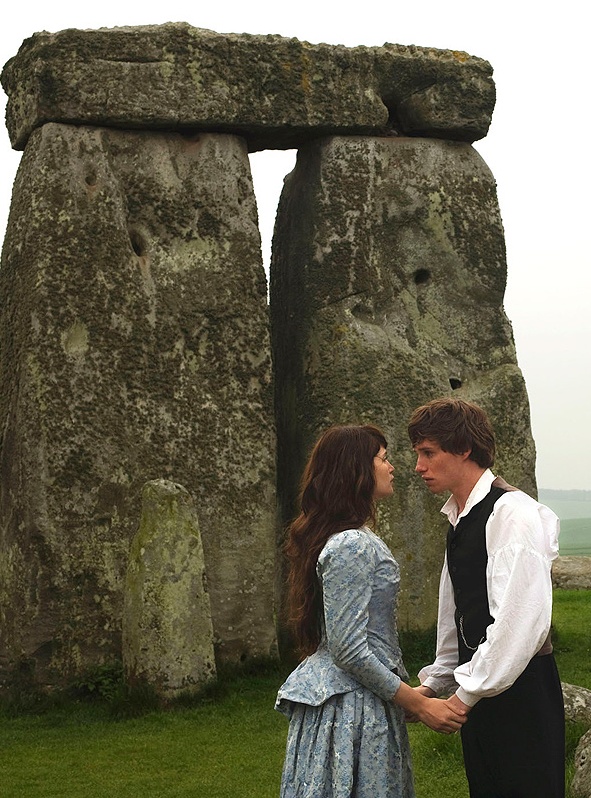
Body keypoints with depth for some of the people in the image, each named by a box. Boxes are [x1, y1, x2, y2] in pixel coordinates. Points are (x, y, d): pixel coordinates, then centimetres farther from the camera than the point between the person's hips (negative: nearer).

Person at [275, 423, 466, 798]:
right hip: (352, 707, -10)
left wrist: (408, 694, 19)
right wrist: (419, 704, -16)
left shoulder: (357, 539, 12)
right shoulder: (351, 546, -19)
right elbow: (349, 650, -22)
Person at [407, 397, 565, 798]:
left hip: (517, 689, -9)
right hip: (478, 688, 9)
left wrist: (466, 693, -17)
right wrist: (435, 682, 14)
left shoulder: (512, 512, -16)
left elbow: (522, 618, -23)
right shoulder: (459, 519, 13)